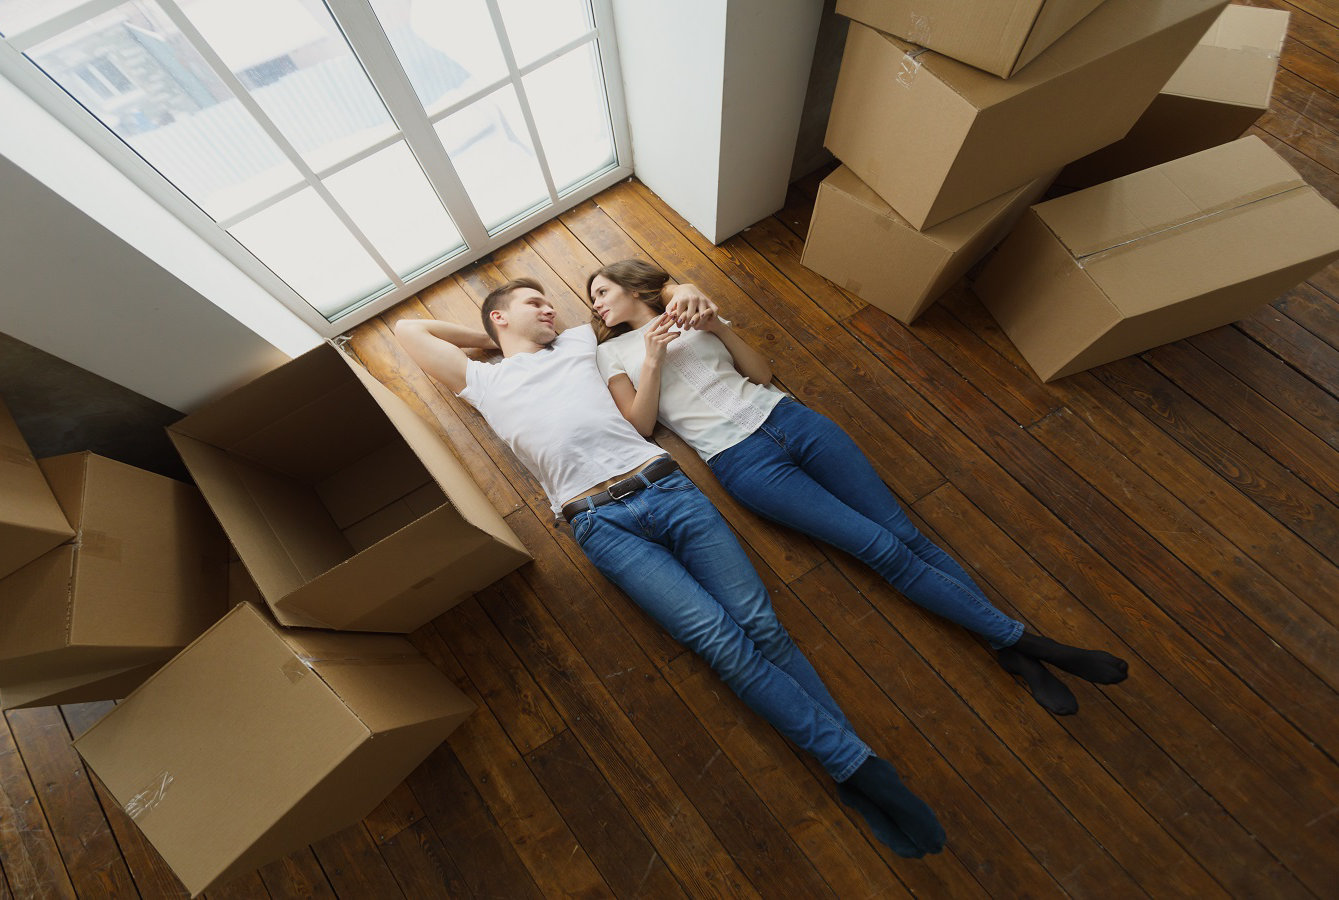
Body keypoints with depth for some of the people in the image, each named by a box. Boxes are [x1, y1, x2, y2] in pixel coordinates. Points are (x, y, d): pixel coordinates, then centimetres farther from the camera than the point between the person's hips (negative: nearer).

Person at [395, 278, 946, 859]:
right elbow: (408, 328, 28)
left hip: (666, 485, 4)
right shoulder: (483, 380, 22)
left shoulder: (576, 343, 29)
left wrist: (684, 292, 19)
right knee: (723, 643, -15)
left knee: (761, 625, -7)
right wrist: (487, 336, 33)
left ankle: (856, 768, 3)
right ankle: (855, 764, -3)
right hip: (602, 522, -3)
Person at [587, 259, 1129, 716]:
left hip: (785, 417, 4)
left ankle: (1011, 649, 2)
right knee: (884, 550, -11)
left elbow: (762, 373, 13)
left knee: (906, 534, -6)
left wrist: (718, 328, 1)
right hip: (741, 459, -3)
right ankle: (1020, 639, -1)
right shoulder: (613, 351, 16)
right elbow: (641, 424, 0)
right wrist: (653, 355, -8)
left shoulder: (692, 311, 21)